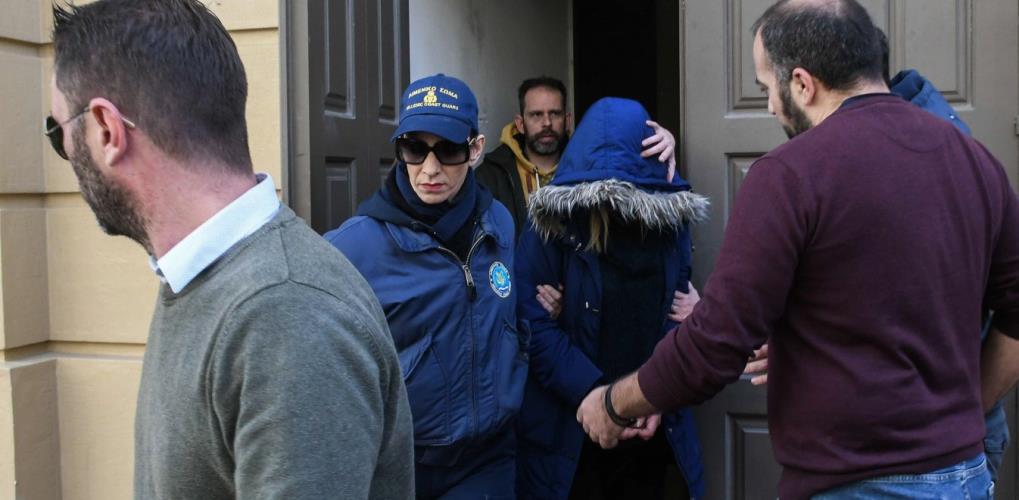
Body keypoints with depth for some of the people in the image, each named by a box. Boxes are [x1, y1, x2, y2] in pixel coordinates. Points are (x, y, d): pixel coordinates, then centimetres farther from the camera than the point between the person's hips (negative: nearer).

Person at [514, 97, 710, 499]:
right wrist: (598, 395, -22)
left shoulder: (670, 224, 2)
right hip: (570, 430, -3)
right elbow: (535, 327, -15)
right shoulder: (551, 229, -10)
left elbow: (678, 313, 5)